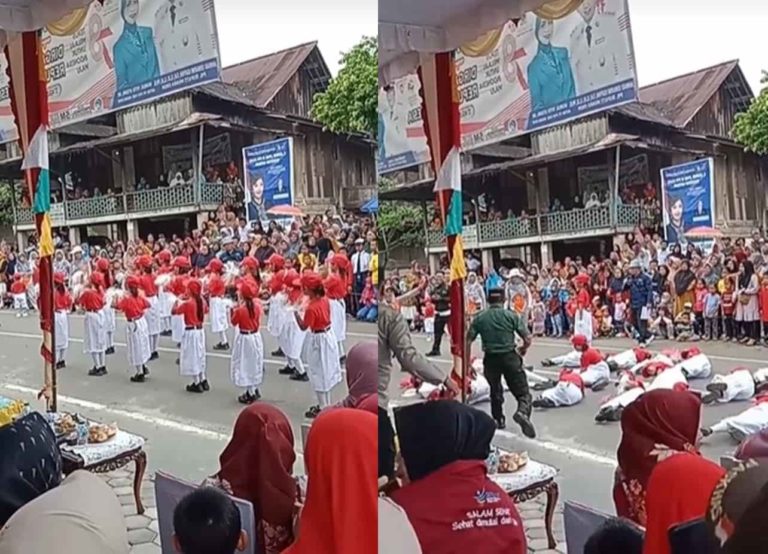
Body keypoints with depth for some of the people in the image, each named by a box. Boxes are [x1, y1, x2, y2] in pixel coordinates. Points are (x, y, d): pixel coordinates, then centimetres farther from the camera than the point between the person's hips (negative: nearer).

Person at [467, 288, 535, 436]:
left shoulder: (479, 318, 4)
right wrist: (522, 350, 18)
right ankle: (523, 412, -29)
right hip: (510, 356, -2)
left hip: (490, 358, 3)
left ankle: (498, 420, 33)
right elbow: (528, 339, -3)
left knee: (495, 390, 25)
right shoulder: (511, 315, -1)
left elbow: (468, 342, -1)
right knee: (522, 392, -1)